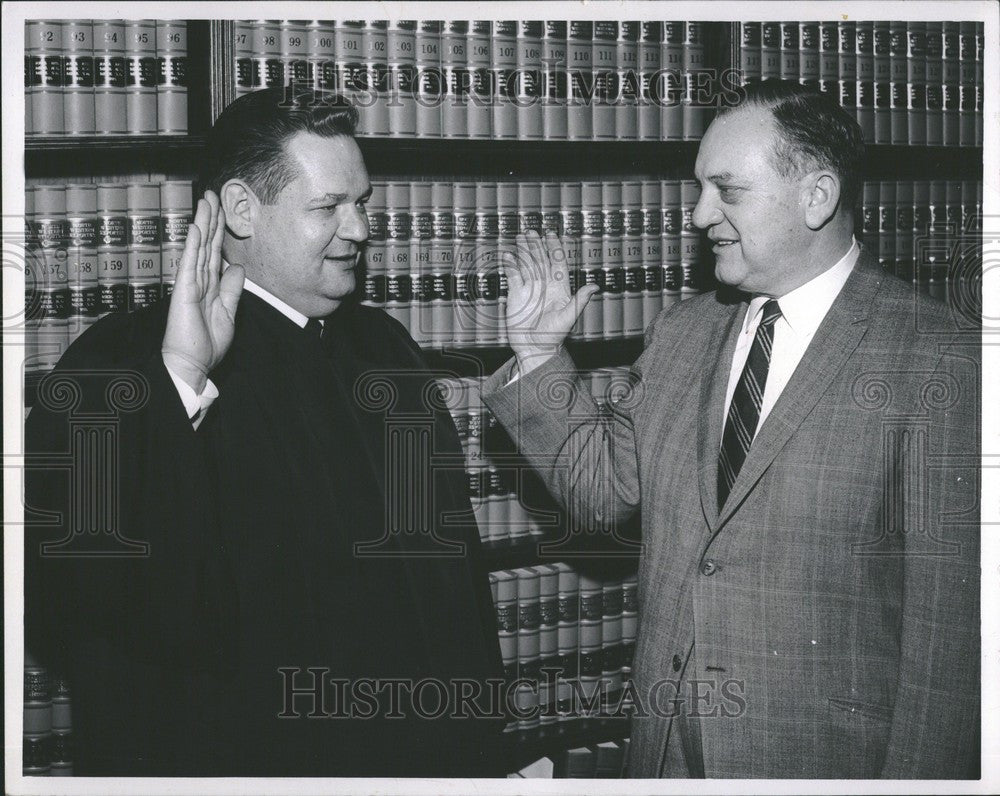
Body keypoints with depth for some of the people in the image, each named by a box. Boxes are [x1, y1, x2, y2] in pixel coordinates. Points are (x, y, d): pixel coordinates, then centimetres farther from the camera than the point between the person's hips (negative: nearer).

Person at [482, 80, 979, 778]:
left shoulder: (938, 361, -14)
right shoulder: (681, 335, 6)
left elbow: (949, 614, -15)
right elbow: (601, 493, 11)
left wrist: (913, 778, -17)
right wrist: (538, 353, 2)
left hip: (829, 760, -5)